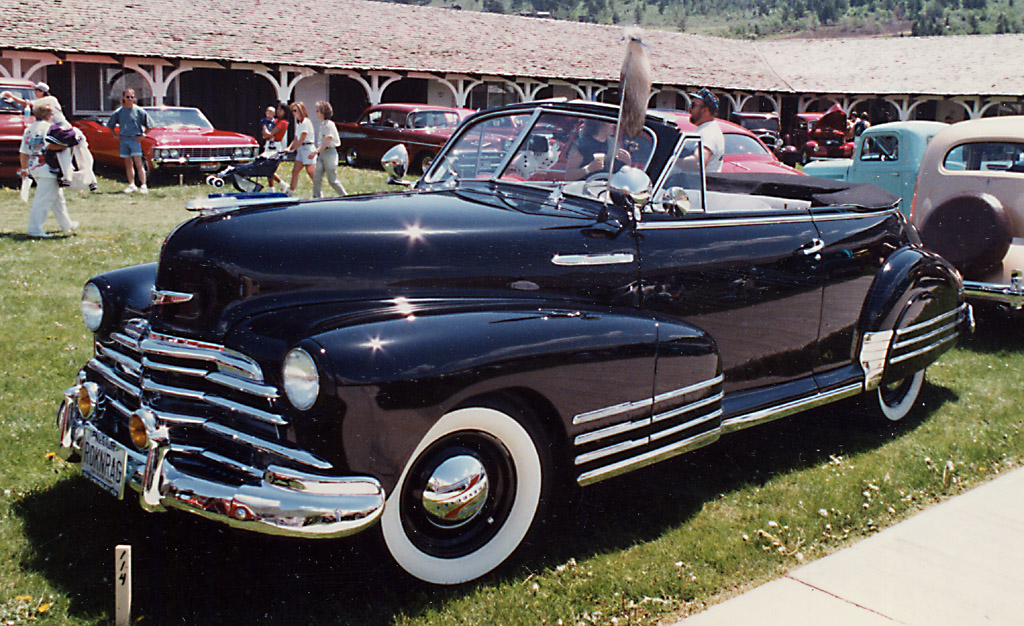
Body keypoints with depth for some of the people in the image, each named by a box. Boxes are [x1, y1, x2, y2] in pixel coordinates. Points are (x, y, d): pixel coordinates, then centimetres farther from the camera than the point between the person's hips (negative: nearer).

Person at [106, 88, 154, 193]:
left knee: (138, 163, -10)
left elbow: (149, 124, 2)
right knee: (128, 164, 6)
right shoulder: (118, 112, 7)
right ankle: (131, 185, 11)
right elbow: (110, 125, 20)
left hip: (135, 139, -3)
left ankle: (143, 186, -12)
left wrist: (142, 135, -2)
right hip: (124, 139, 3)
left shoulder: (139, 111, -2)